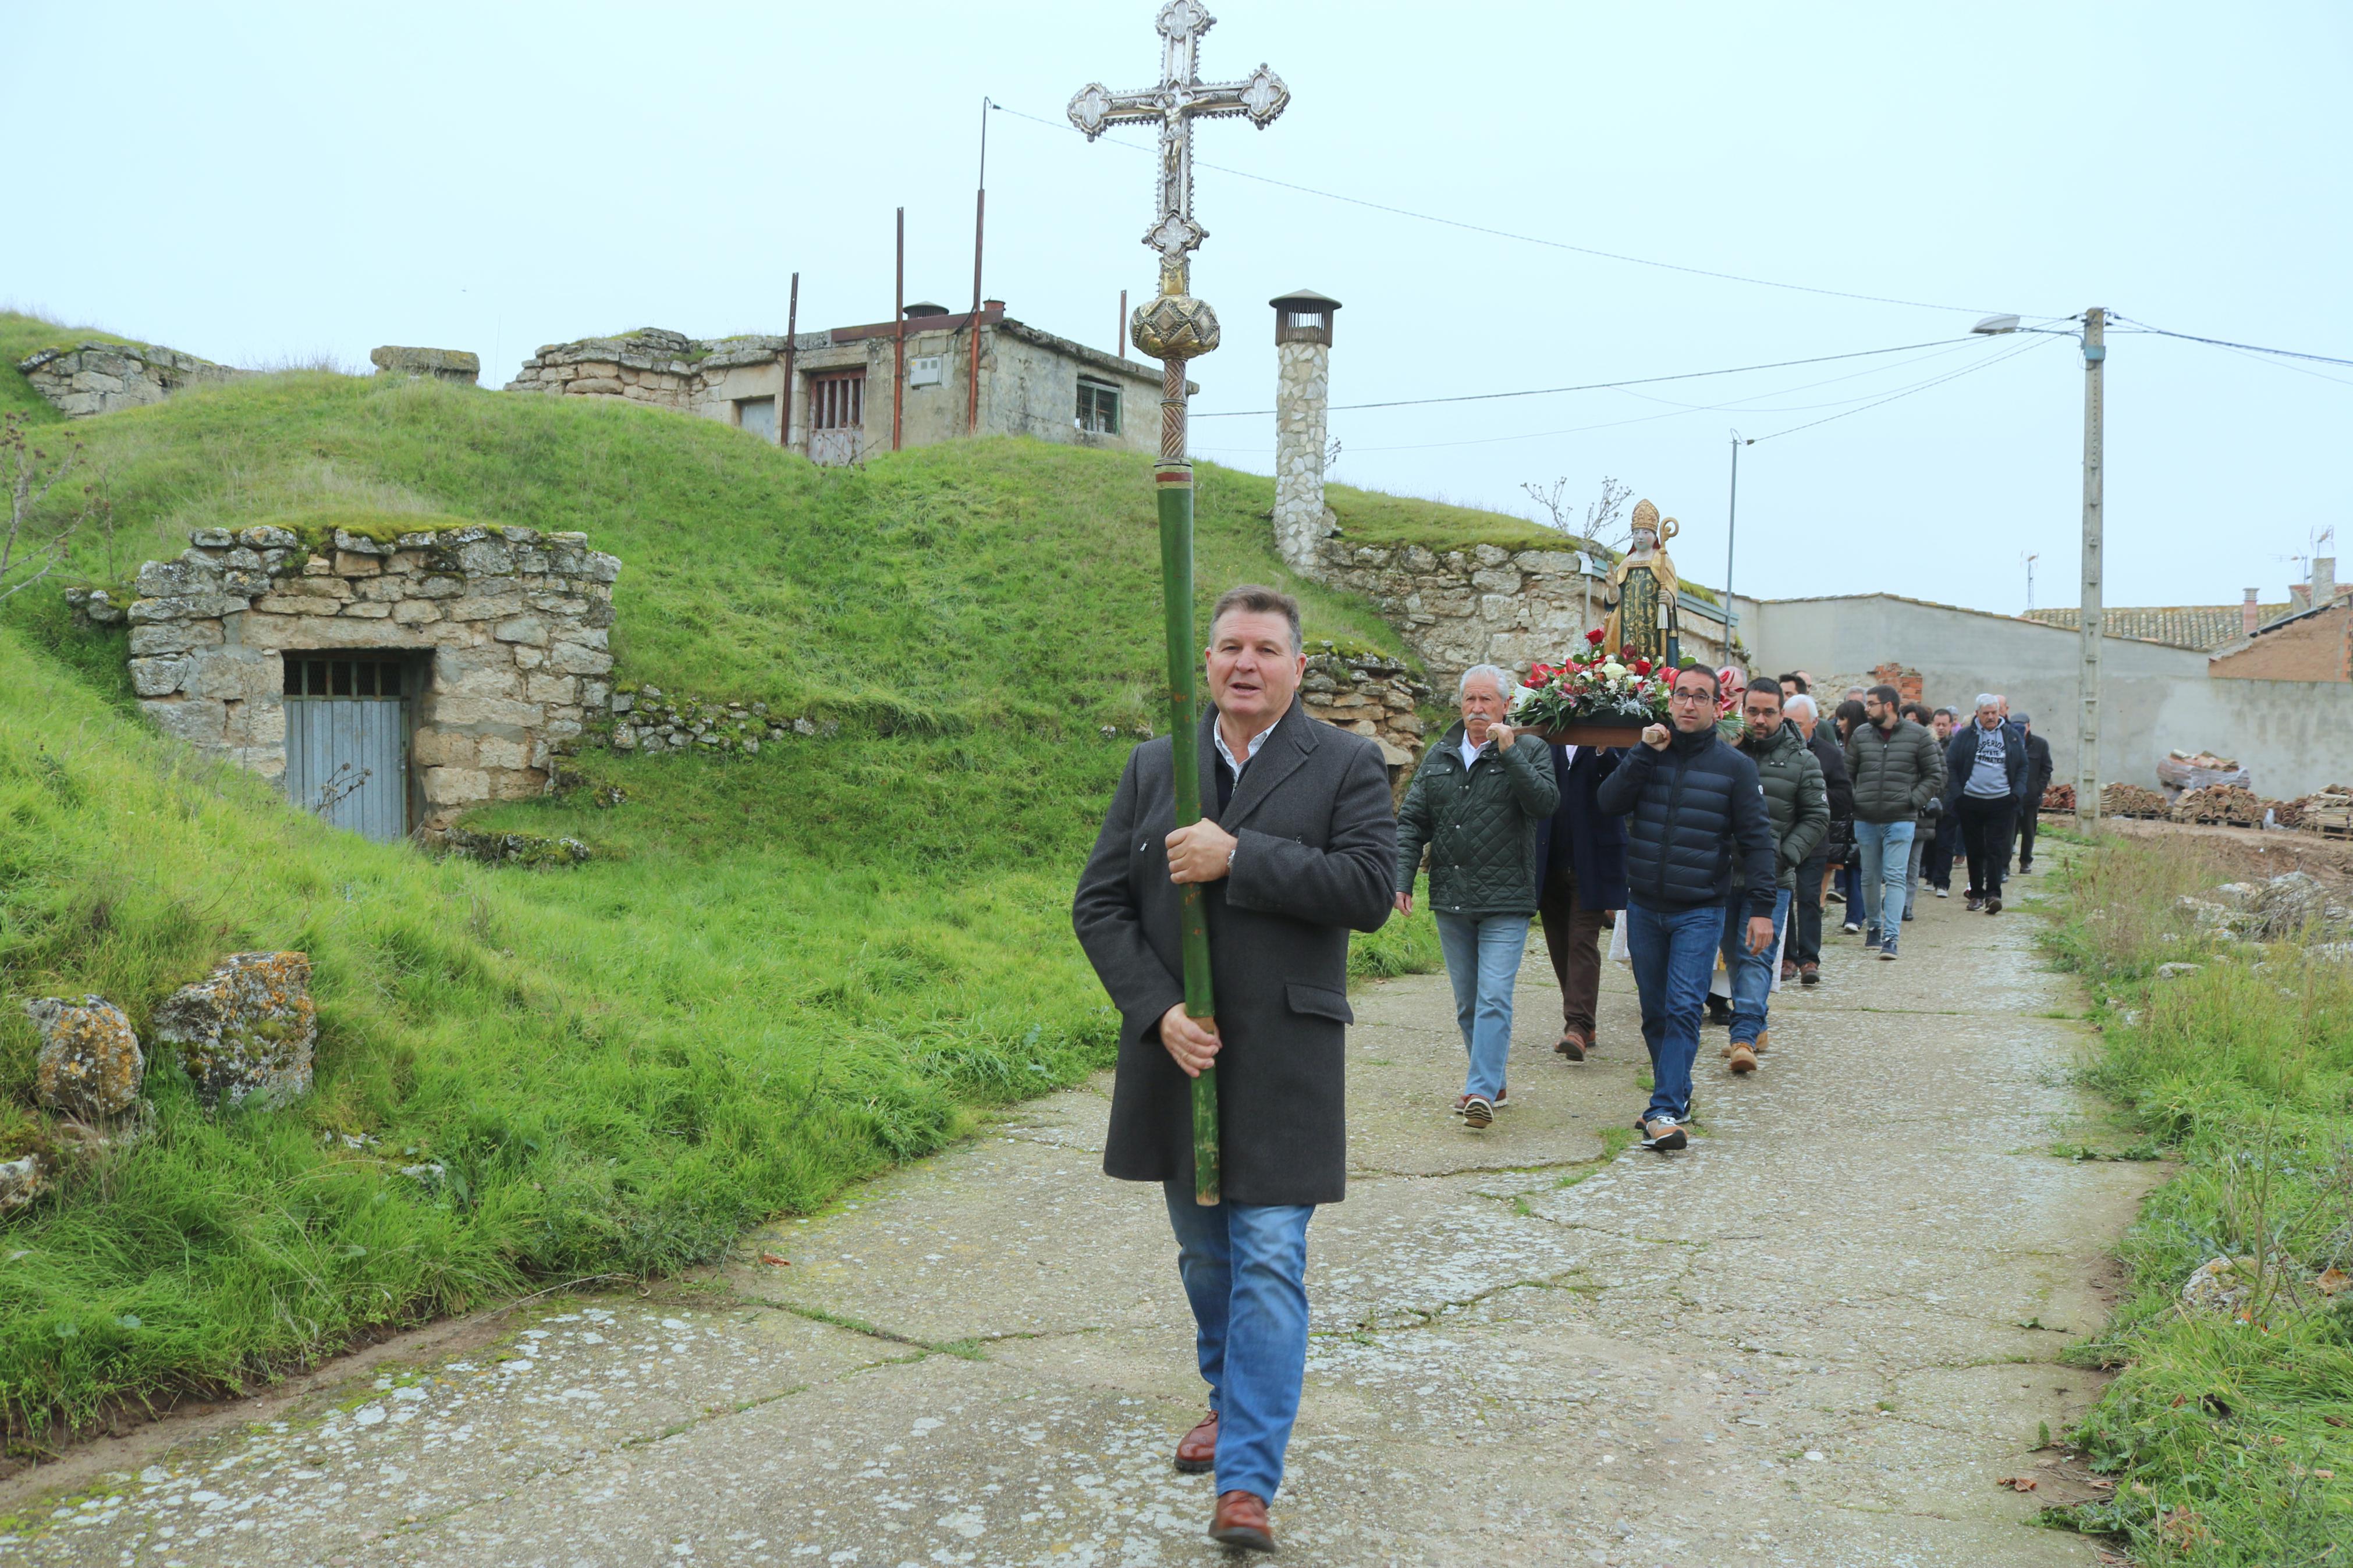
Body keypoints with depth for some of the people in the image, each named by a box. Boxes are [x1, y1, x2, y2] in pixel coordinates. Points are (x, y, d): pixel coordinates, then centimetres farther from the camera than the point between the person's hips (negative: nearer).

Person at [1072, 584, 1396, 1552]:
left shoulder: (1346, 765, -2)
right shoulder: (1154, 767, 7)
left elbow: (1369, 888, -16)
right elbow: (1099, 904, 3)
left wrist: (1239, 856, -21)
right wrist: (1159, 1011, -10)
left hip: (1282, 1062, -4)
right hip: (1178, 1051, 4)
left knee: (1268, 1262, -7)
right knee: (1204, 1254, 17)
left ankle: (1247, 1482, -3)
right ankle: (1230, 1399, 40)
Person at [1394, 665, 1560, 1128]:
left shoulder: (1530, 751, 1)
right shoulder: (1439, 756, 11)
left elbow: (1546, 802, -17)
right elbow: (1412, 823, 11)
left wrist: (1509, 752, -21)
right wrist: (1403, 880, 1)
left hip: (1505, 901, -5)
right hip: (1450, 899, 5)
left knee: (1494, 998, -12)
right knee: (1467, 1002, 12)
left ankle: (1482, 1092, -12)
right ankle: (1491, 1082, 26)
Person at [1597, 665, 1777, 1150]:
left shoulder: (1735, 766, -1)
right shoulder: (1648, 755, 7)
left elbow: (1756, 839, -2)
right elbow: (1610, 802, -7)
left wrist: (1761, 907, -10)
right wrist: (1646, 753, -14)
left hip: (1700, 911, -3)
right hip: (1644, 907, 4)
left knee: (1683, 1009, -12)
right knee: (1654, 1012, 11)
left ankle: (1665, 1111, -15)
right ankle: (1677, 1096, 25)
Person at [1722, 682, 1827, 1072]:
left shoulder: (1801, 760, 2)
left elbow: (1817, 817, 6)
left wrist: (1786, 854, -7)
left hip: (1772, 878, -3)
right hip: (1724, 874, 3)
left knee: (1756, 956, -11)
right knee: (1734, 955, 11)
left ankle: (1745, 1036, -16)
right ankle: (1758, 1025, 27)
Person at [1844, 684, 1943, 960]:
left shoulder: (1917, 735, -2)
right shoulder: (1860, 735, 6)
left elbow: (1933, 776, 4)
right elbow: (1847, 773, 13)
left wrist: (1913, 800, -7)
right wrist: (1852, 802, 2)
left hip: (1900, 820, -3)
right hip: (1865, 820, 3)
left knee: (1895, 878, -8)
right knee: (1870, 878, 10)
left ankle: (1890, 937, -11)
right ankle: (1873, 927, 27)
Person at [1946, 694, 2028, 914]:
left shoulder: (2012, 736, 7)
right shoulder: (1965, 736, 3)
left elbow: (2023, 767, 12)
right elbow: (1950, 766, 4)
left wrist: (2017, 793, -2)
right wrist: (1957, 794, -6)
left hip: (2001, 802, 0)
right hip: (1971, 802, 0)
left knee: (1996, 850, -6)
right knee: (1974, 850, 7)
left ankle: (1993, 894, -9)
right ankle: (1976, 894, 17)